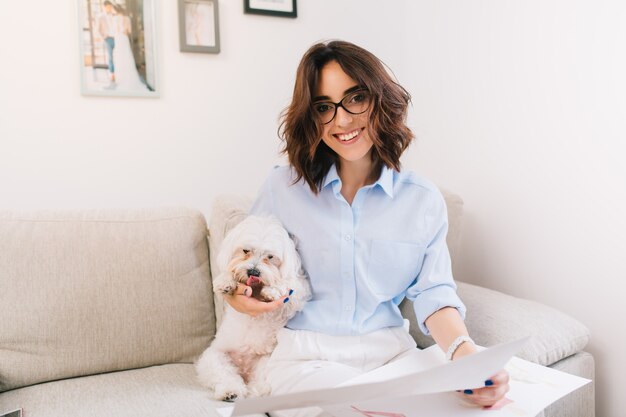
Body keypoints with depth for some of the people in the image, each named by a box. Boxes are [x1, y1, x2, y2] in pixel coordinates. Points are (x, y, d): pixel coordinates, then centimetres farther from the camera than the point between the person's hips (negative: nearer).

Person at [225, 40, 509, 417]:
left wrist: (465, 351, -24)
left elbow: (434, 294, -3)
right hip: (305, 358, -2)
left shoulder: (424, 200, 1)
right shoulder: (284, 187, -1)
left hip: (394, 354, 3)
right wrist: (238, 297, -12)